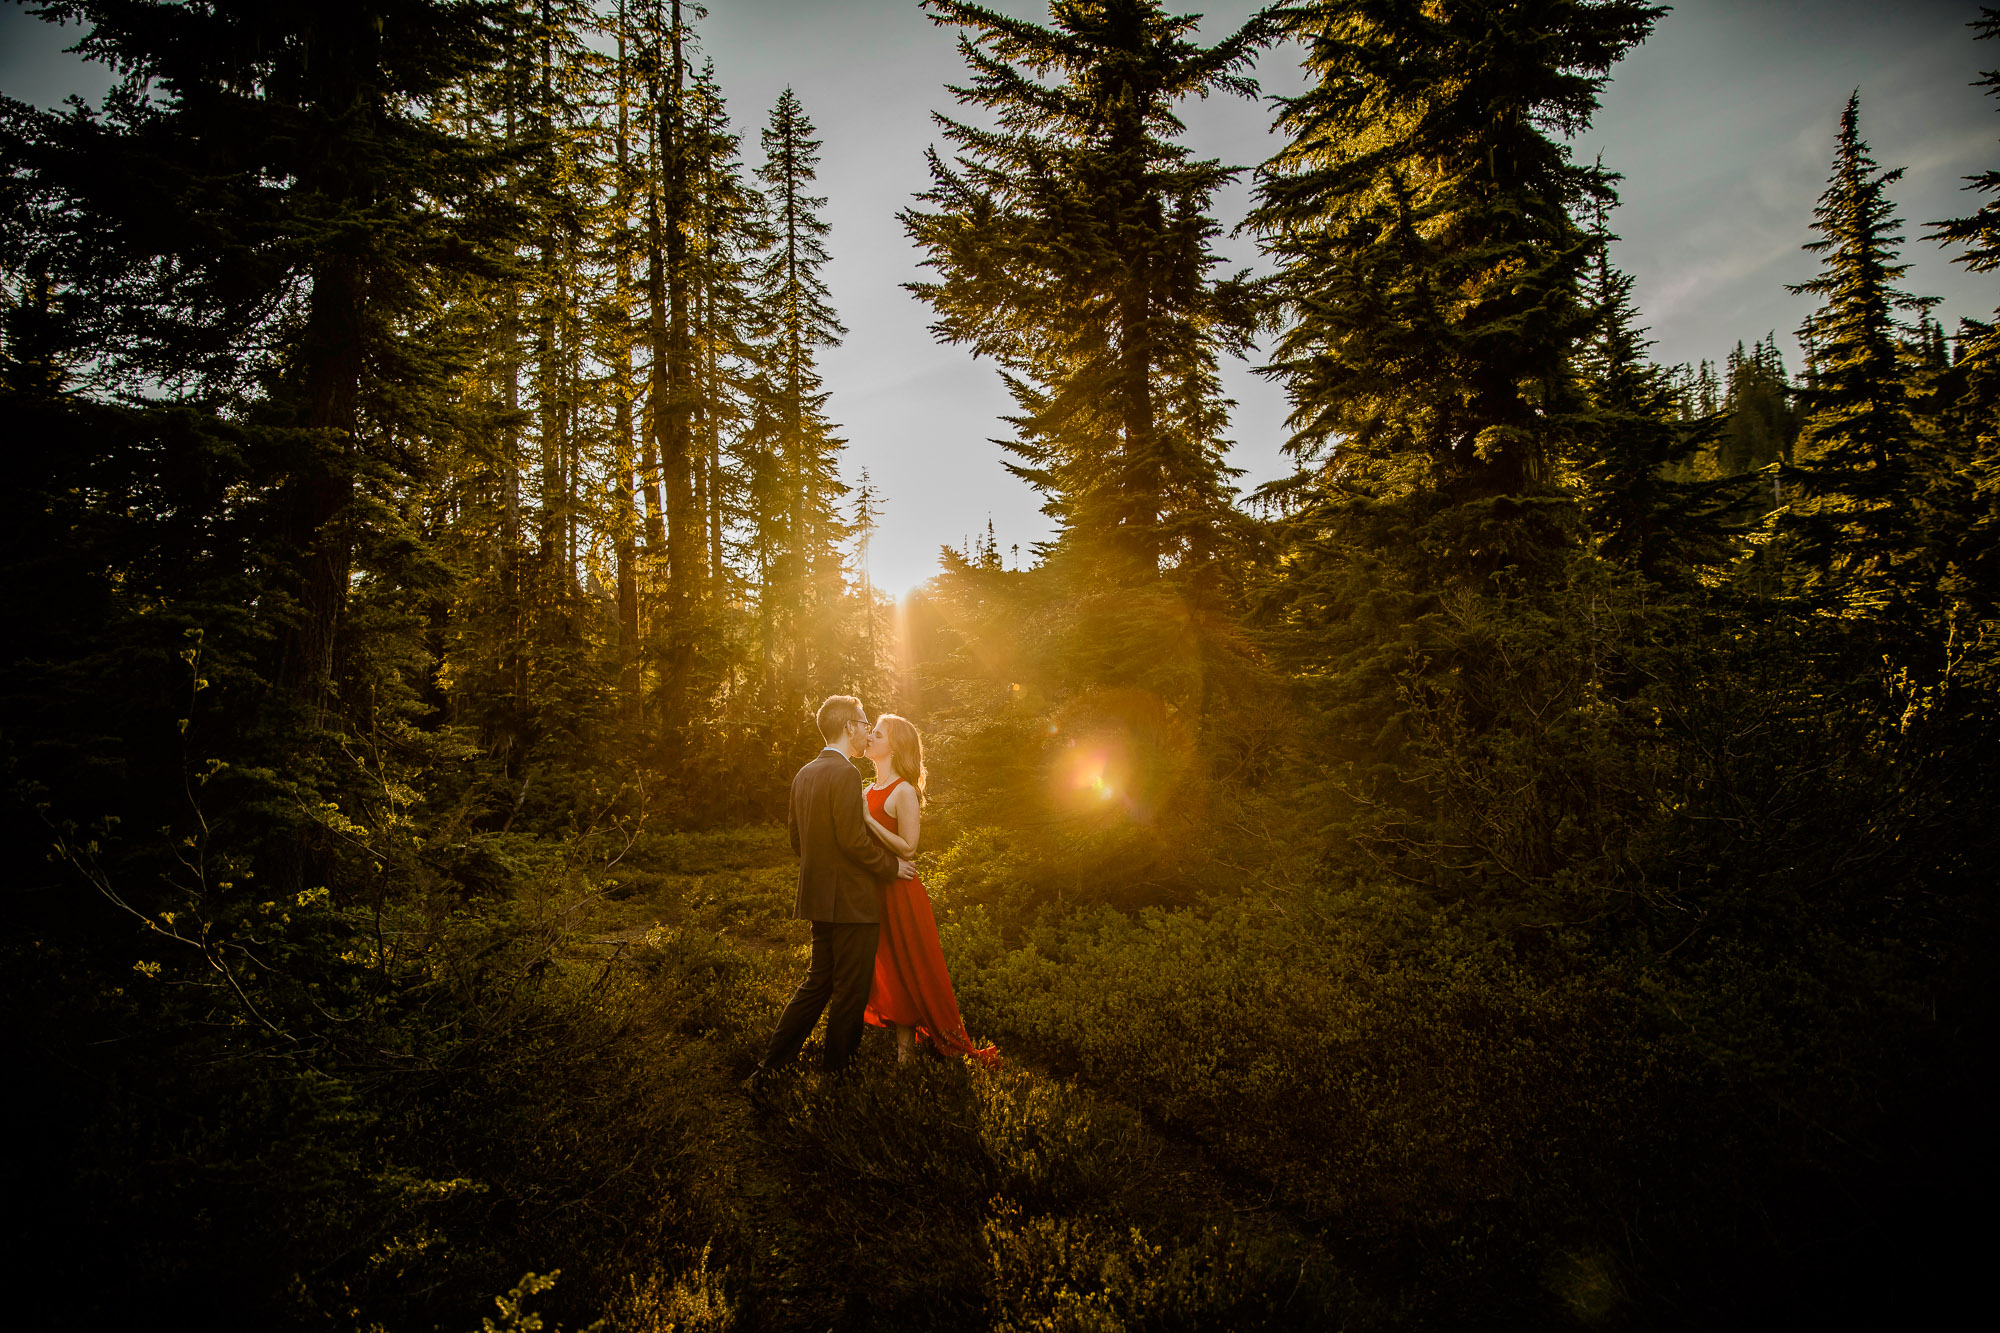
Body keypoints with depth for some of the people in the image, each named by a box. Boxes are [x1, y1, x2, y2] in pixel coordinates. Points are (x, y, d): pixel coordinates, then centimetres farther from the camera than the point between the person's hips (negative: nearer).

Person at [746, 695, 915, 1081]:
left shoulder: (804, 775, 10)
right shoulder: (845, 774, -18)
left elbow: (797, 839, 15)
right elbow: (853, 840, -22)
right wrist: (891, 866, -9)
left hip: (820, 899, 9)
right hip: (851, 901, -9)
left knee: (817, 983, 17)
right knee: (850, 992, 5)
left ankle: (768, 1066, 18)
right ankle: (836, 1072, 16)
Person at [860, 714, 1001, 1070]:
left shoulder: (904, 792, -11)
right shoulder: (868, 791, 12)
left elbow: (908, 847, -17)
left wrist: (868, 819, -22)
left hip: (898, 893, -8)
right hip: (872, 891, 8)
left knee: (904, 972, 1)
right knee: (878, 970, 11)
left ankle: (905, 1051, 10)